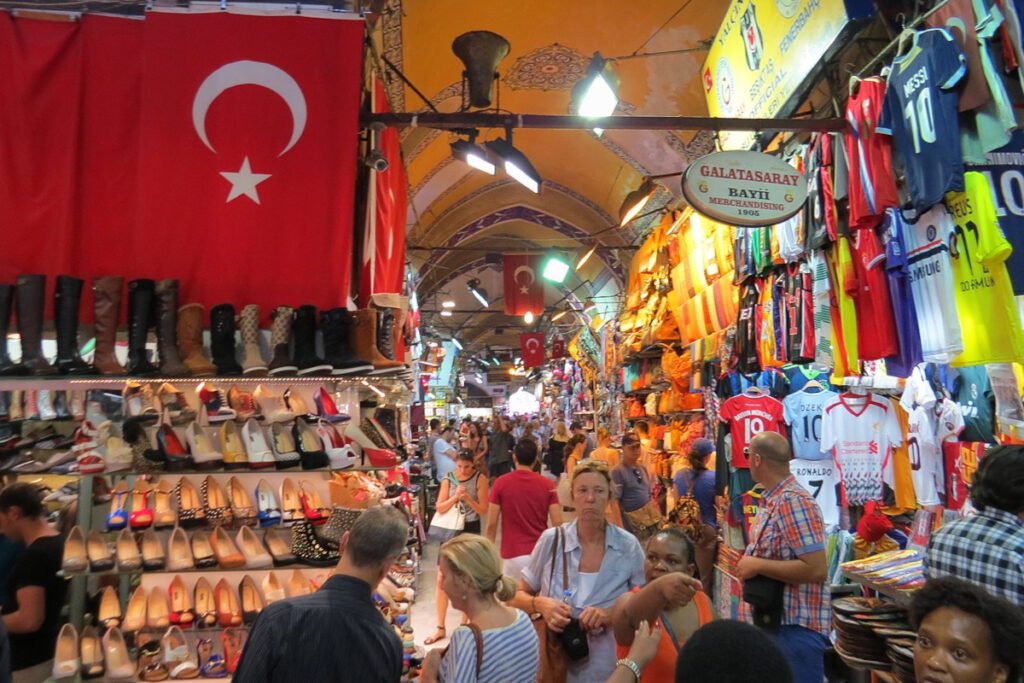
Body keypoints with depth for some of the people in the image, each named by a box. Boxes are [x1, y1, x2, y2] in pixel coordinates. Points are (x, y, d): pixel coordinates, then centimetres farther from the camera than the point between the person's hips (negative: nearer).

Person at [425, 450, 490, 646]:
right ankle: (440, 628, 18)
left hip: (471, 531, -3)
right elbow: (440, 508, -6)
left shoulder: (480, 479, -11)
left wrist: (468, 498, -26)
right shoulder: (448, 479, -3)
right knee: (442, 580, 5)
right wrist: (455, 497, -22)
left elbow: (483, 511, -11)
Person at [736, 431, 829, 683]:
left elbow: (816, 569, -27)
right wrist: (749, 560, 4)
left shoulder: (794, 501, -22)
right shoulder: (771, 500, 7)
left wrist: (757, 565, -22)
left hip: (797, 626, -9)